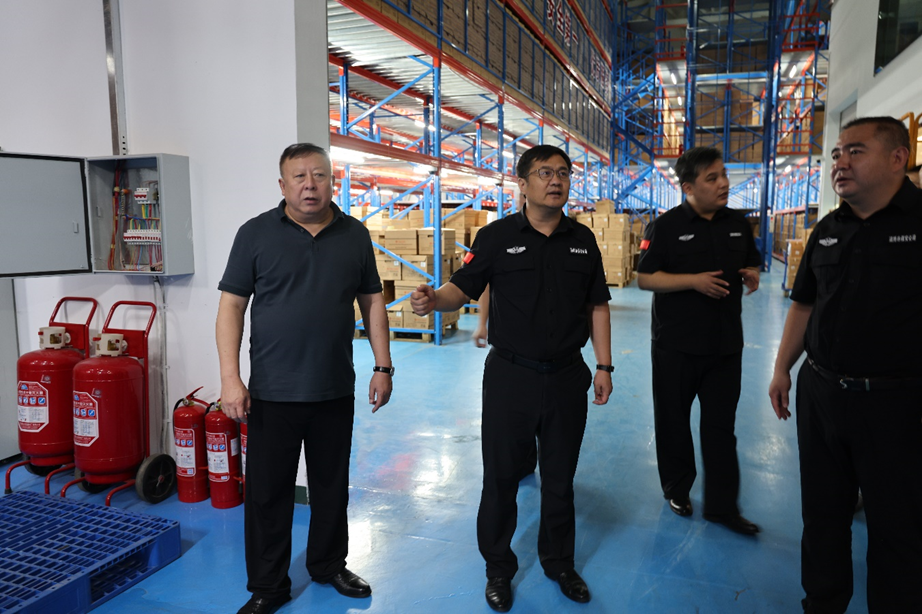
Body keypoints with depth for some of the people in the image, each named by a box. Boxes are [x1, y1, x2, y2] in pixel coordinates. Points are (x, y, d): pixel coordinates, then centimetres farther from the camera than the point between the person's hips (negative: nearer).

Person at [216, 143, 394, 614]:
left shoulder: (355, 235, 4)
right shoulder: (256, 234, -3)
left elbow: (372, 303, 9)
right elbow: (231, 307, -4)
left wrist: (382, 366, 4)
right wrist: (230, 377, -11)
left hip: (336, 392, 2)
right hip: (272, 393, -2)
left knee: (332, 486, 16)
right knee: (267, 492, 9)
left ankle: (328, 565, 38)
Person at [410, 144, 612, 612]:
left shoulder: (583, 240, 5)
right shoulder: (496, 236, -5)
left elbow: (597, 306, 9)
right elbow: (461, 288, -7)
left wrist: (604, 366, 6)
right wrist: (434, 300, -30)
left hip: (567, 376, 3)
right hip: (510, 376, -3)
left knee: (560, 477, 16)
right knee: (501, 476, 9)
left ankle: (559, 562, 38)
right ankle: (498, 568, 30)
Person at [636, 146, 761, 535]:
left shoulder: (738, 224, 7)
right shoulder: (665, 226, -8)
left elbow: (750, 265, 19)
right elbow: (645, 278, -10)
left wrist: (752, 276, -5)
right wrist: (694, 280, -21)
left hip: (726, 343, 4)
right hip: (676, 343, -4)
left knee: (721, 425, 8)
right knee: (673, 420, 11)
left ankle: (722, 505, 19)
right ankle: (677, 489, 31)